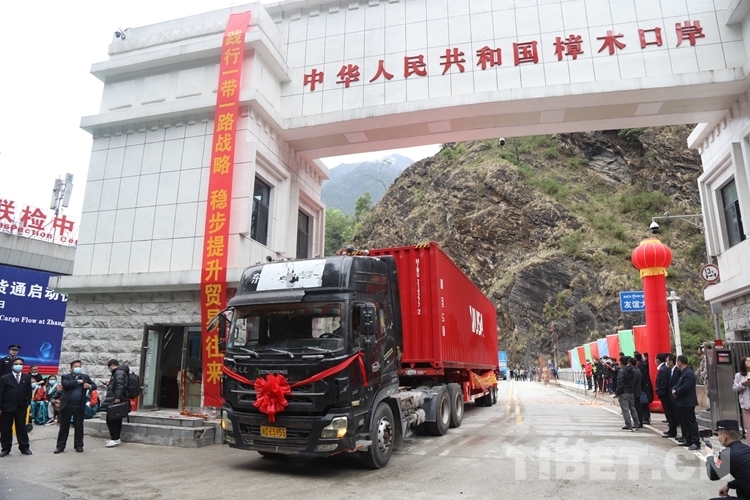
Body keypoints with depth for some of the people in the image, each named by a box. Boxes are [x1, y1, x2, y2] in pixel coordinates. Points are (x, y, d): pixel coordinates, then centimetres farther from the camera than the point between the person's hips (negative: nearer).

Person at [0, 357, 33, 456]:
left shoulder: (27, 377, 5)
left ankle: (24, 448, 14)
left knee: (22, 428, 7)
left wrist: (28, 403, -2)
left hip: (21, 407, 1)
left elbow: (29, 392, 7)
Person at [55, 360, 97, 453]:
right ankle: (60, 446, 17)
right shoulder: (66, 376, 2)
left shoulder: (85, 377, 9)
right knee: (64, 426, 7)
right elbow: (67, 384, -19)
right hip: (67, 406, -2)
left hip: (79, 406, 2)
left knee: (79, 426, 7)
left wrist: (89, 386, -16)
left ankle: (79, 445, 17)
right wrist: (79, 381, -15)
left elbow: (94, 385, 6)